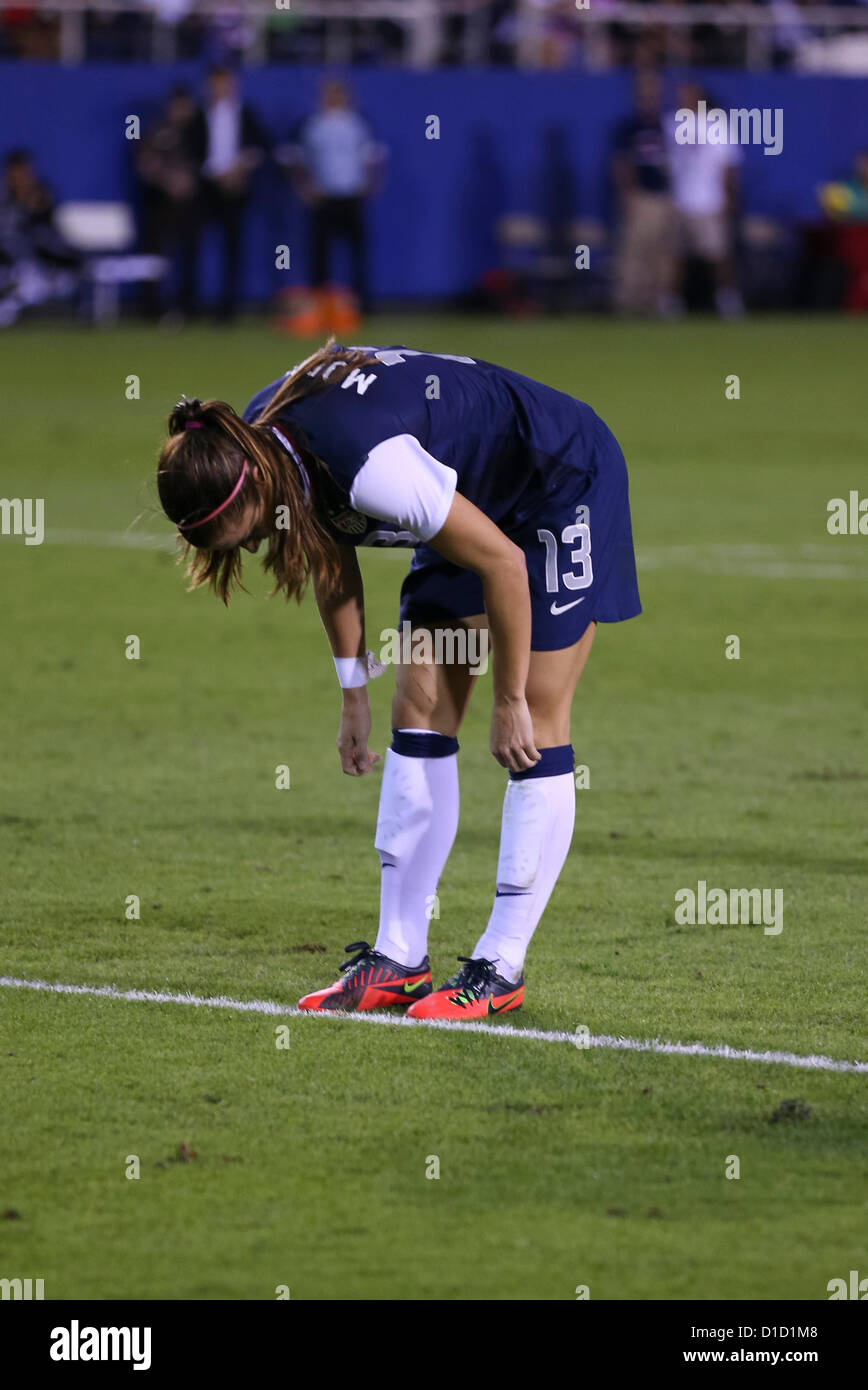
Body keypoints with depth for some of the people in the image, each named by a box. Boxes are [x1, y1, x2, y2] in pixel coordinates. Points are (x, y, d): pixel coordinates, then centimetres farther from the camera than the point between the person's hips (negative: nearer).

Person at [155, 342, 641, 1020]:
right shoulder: (254, 439, -14)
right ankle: (400, 956, 5)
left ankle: (502, 968, -6)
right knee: (420, 707, 2)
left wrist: (510, 701, -19)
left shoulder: (369, 464, -39)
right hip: (479, 498, 9)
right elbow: (332, 557, 6)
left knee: (537, 726, -9)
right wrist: (354, 692, 9)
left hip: (567, 479, -9)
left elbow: (503, 561, -29)